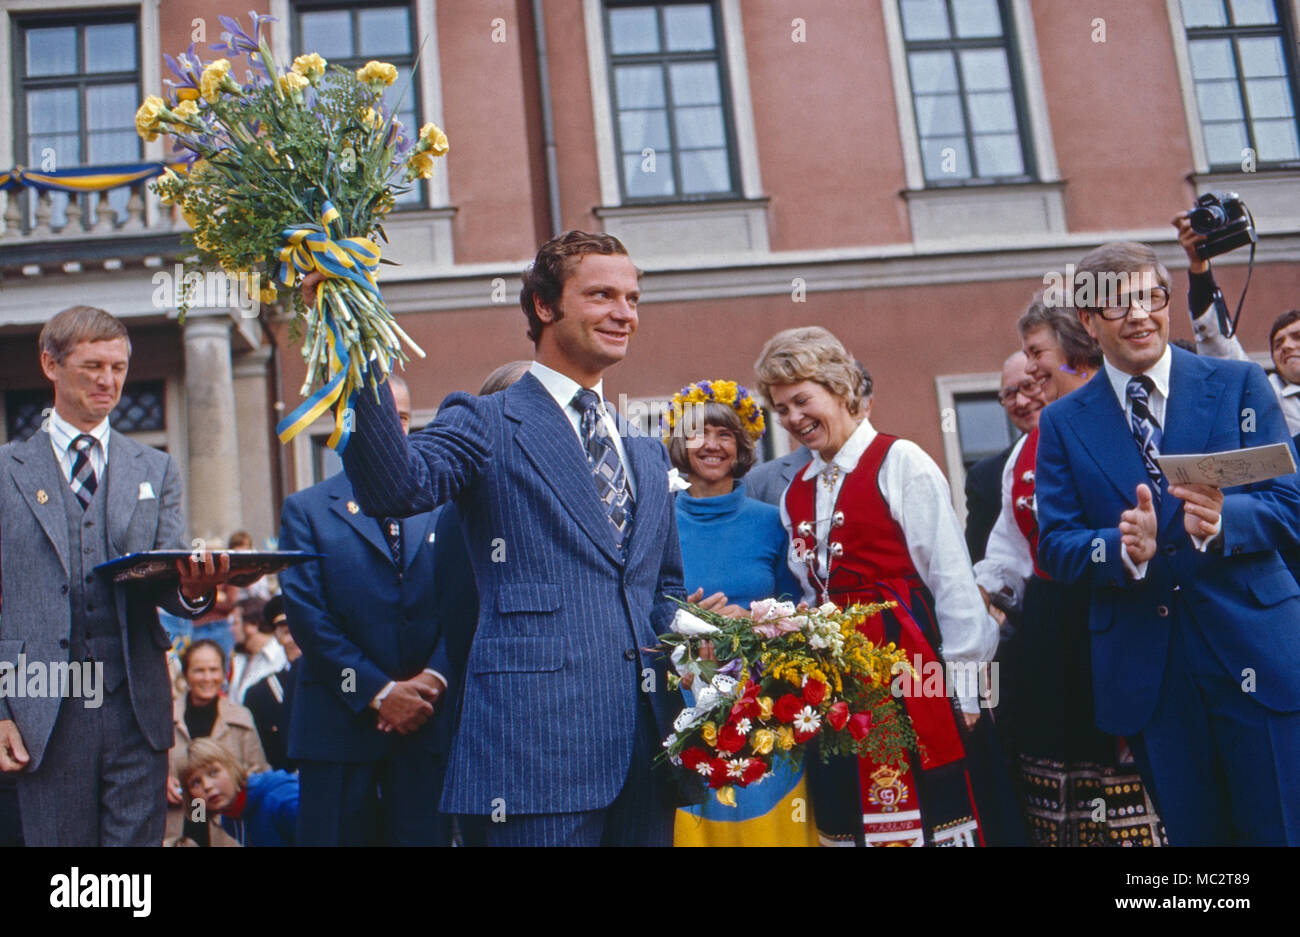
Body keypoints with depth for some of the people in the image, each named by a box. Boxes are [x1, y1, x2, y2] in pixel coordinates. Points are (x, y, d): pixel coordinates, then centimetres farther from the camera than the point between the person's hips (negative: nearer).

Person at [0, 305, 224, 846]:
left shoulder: (156, 470, 11)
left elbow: (167, 587, 4)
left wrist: (192, 589, -21)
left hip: (136, 708, 1)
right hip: (44, 716, -1)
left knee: (139, 838, 4)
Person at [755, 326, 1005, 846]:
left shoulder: (900, 462, -5)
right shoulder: (795, 493, 14)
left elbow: (951, 579, -7)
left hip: (907, 661, -6)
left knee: (930, 813, -3)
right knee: (848, 821, 8)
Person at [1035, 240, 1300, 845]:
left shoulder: (1239, 385, 4)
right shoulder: (1063, 424, 6)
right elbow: (1054, 546, 1)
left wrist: (1224, 520, -23)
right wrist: (1122, 548, -20)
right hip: (1144, 669, 1)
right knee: (1192, 833, 12)